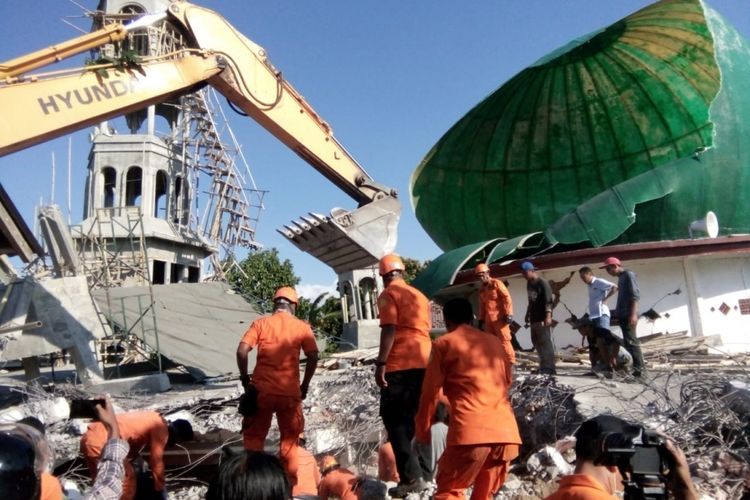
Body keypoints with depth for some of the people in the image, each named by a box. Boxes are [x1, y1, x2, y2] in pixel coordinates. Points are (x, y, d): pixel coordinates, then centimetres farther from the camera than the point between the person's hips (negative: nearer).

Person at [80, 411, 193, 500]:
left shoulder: (154, 421, 20)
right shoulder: (161, 428, -7)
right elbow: (156, 461, -2)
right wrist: (160, 488, 10)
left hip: (90, 437, 10)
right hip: (102, 443, -10)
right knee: (127, 484, 4)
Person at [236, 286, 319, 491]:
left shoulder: (260, 323, 4)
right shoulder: (302, 327, 5)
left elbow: (242, 351, -6)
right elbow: (313, 356, -3)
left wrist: (245, 379, 4)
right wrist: (305, 385, 6)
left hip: (261, 389, 0)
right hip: (290, 392, 0)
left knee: (254, 437, 13)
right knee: (289, 439, 14)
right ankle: (289, 483, 17)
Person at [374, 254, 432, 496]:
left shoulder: (388, 295, -3)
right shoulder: (419, 295, 19)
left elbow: (389, 330, -14)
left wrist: (380, 364, -14)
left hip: (401, 364, -7)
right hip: (424, 362, 7)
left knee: (394, 419, -2)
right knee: (413, 417, 16)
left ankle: (411, 477, -7)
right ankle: (423, 470, 20)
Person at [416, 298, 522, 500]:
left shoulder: (443, 344, 7)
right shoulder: (495, 341, 20)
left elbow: (430, 391, 7)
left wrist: (423, 429, 18)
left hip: (470, 430, -5)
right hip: (506, 430, 5)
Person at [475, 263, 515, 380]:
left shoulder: (496, 283, -5)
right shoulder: (481, 289, 16)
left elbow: (507, 298, -12)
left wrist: (508, 314, -19)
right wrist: (481, 320, 17)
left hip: (500, 319, -7)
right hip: (488, 320, 8)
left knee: (504, 342, -8)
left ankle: (510, 364, -2)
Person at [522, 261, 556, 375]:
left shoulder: (542, 283, -11)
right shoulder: (529, 283, 14)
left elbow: (548, 301, -17)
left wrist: (548, 316, -26)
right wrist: (528, 314, 22)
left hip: (543, 319, -9)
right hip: (534, 319, 9)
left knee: (546, 343, -7)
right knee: (536, 342, 10)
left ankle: (549, 368, -5)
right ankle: (544, 366, 17)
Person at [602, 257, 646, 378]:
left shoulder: (629, 274, -7)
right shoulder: (621, 277, 19)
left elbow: (635, 295, -15)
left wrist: (634, 314, -23)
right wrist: (618, 312, 19)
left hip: (628, 315, -9)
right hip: (623, 315, 9)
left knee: (631, 342, -10)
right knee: (628, 342, 9)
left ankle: (639, 369, -9)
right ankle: (638, 367, 13)